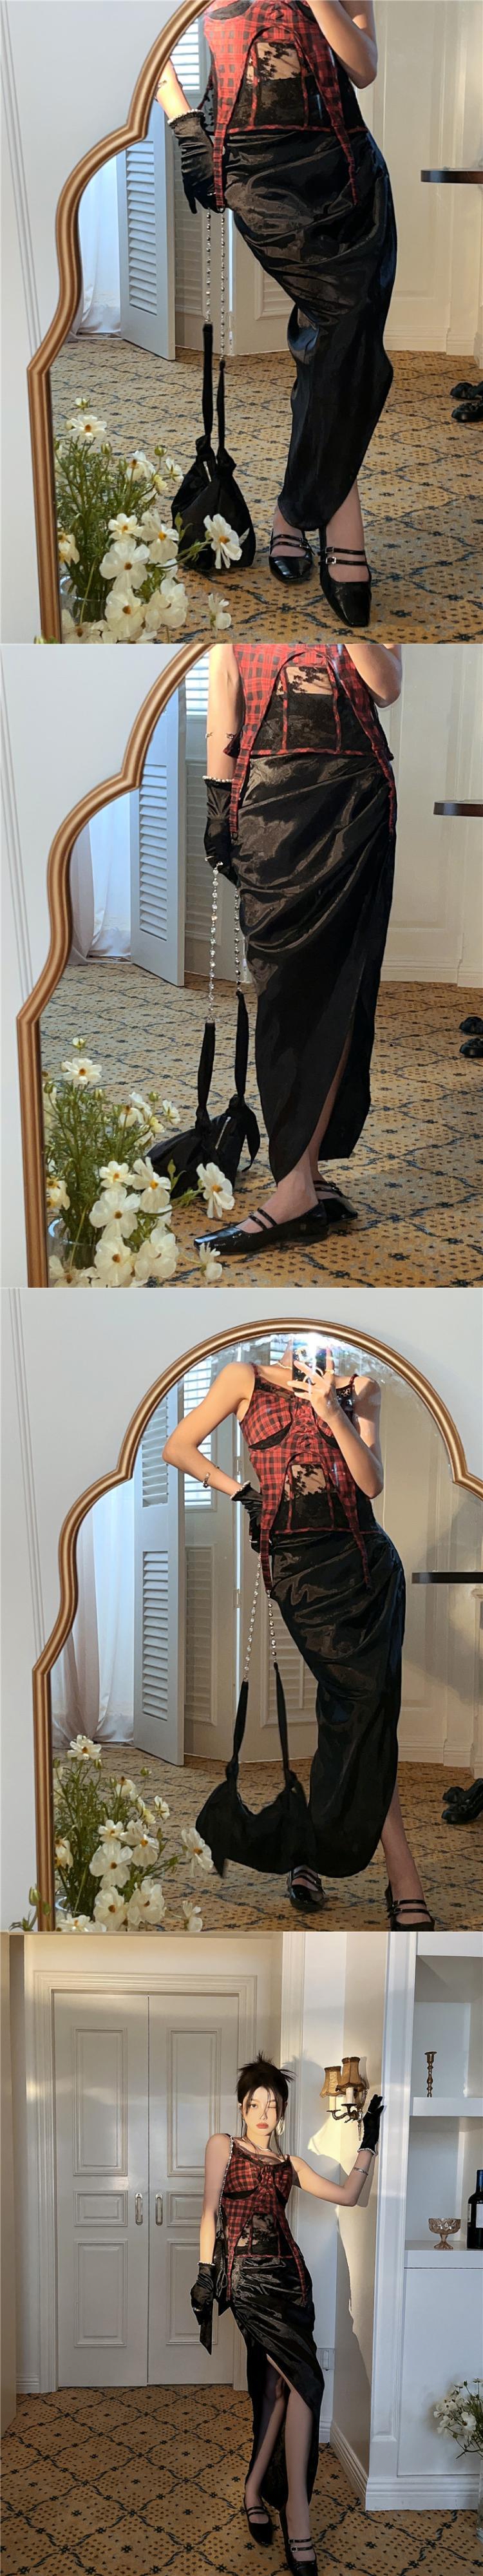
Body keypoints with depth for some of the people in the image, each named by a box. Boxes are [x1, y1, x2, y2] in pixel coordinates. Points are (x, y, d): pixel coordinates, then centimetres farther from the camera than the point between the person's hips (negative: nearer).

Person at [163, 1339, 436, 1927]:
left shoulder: (360, 1388, 11)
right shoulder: (247, 1378, 6)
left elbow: (372, 1482, -1)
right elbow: (178, 1448, 11)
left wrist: (331, 1409, -11)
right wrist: (241, 1493, 7)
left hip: (367, 1558, 3)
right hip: (298, 1565, -3)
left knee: (363, 1708, -7)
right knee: (363, 1698, -13)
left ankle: (314, 1852, 10)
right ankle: (406, 1885, -12)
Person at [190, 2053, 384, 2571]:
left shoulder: (289, 2164, 18)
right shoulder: (223, 2147, 7)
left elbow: (348, 2195, 15)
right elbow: (212, 2212, 0)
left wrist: (368, 2144, 11)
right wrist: (205, 2272, -7)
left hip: (287, 2272, 6)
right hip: (247, 2273, -6)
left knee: (277, 2386, 1)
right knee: (306, 2379, -17)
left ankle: (255, 2490, 18)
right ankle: (297, 2516, -15)